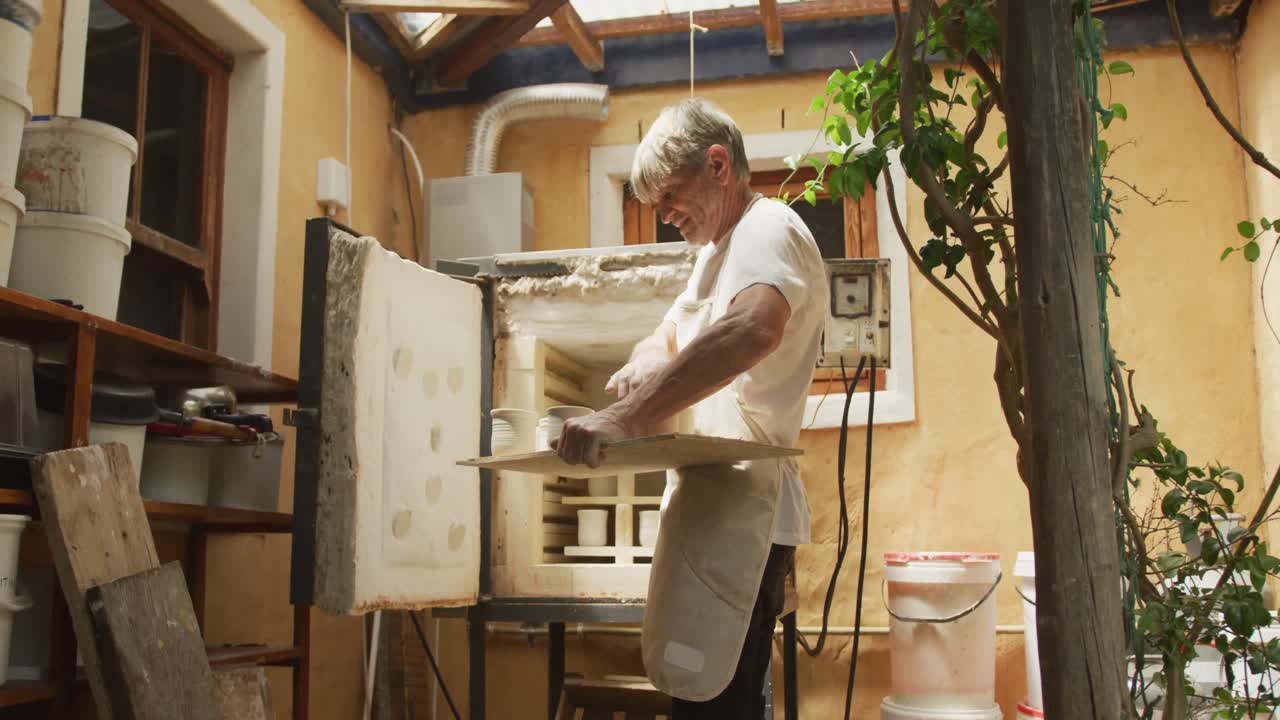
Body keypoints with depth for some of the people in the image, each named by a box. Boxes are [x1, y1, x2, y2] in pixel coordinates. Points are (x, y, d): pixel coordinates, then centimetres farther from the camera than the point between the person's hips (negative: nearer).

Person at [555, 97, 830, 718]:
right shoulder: (718, 249, 22)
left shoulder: (768, 230, -12)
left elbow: (754, 329, -33)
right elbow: (671, 337, 26)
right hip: (714, 502, 10)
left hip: (738, 505, -10)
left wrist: (629, 418, -39)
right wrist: (644, 366, 1)